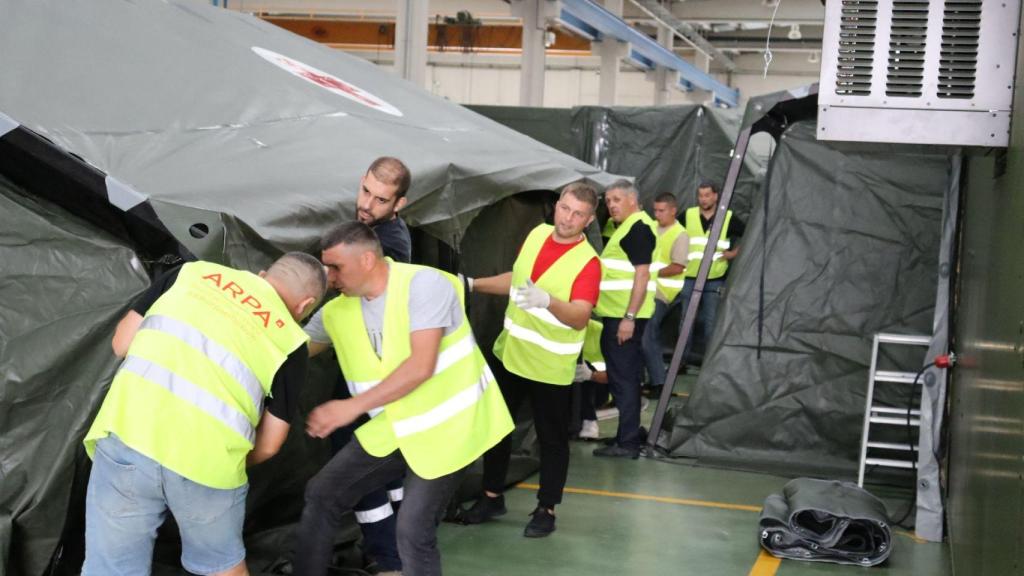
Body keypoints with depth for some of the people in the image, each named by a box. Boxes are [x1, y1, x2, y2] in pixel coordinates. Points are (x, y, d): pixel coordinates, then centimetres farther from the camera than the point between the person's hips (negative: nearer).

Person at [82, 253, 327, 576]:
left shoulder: (192, 273, 17)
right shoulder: (290, 341, 12)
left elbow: (121, 343, 17)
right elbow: (268, 445, 13)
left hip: (128, 433, 1)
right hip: (207, 461, -1)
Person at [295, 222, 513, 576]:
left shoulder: (424, 284, -21)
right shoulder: (337, 311, 0)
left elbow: (421, 366, -27)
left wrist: (353, 406, -28)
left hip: (446, 427, -7)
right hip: (393, 428, 7)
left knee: (413, 530, -12)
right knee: (322, 495, 3)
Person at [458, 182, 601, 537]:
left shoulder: (588, 262, -20)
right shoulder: (537, 234, 1)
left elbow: (580, 318, -32)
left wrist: (548, 301, -48)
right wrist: (474, 285, 13)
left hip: (551, 367, -6)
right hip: (509, 353, 7)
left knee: (552, 439, 6)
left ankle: (546, 510, 22)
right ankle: (492, 497, 32)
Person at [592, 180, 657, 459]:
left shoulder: (639, 227, -13)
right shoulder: (628, 226, 18)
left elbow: (642, 274, -21)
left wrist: (629, 317, -24)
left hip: (624, 316, -10)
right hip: (617, 313, 10)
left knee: (623, 376, -6)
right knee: (623, 375, 16)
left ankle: (627, 442, -2)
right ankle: (627, 436, 25)